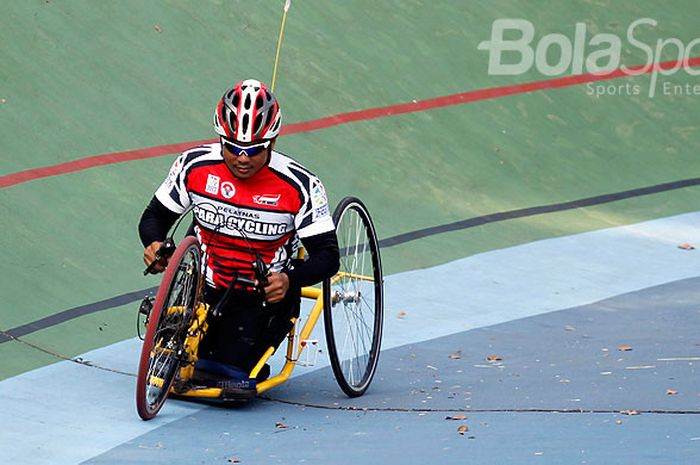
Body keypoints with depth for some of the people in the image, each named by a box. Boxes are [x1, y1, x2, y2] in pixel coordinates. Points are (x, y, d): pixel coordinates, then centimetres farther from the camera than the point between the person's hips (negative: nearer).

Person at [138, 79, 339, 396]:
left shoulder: (299, 185, -16)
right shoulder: (195, 166, -10)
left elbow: (327, 254, -12)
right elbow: (156, 216, 4)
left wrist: (289, 281, -32)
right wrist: (154, 245, -19)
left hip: (263, 296, -2)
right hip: (205, 289, 2)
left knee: (229, 373, -18)